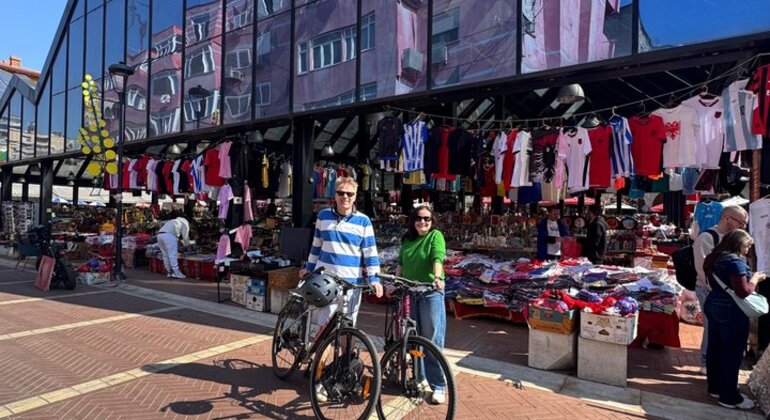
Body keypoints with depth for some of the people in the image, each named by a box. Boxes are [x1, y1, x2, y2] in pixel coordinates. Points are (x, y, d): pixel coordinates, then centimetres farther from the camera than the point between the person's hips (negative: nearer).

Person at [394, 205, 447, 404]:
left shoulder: (436, 236, -4)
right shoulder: (407, 239, 12)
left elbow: (438, 258, -21)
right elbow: (401, 264, 17)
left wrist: (437, 277, -37)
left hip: (431, 293, -5)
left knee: (432, 340, -4)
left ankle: (438, 386, 4)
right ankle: (419, 377, 28)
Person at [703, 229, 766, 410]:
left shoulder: (715, 258, 10)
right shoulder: (735, 261, -18)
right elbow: (743, 292, -20)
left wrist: (749, 277, 14)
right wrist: (755, 279, -4)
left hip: (713, 306, 9)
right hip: (732, 311, -9)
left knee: (715, 349, 16)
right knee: (732, 354, 3)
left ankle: (715, 387, 29)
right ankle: (729, 397, 13)